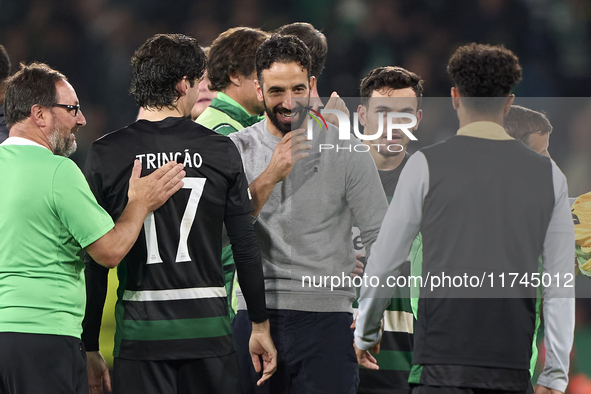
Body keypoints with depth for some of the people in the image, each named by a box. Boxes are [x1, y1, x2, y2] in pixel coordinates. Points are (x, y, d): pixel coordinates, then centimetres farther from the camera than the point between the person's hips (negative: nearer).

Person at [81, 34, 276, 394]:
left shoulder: (106, 154, -1)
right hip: (209, 330, 0)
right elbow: (246, 248, 2)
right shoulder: (221, 150, 0)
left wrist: (90, 347, 5)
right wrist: (261, 325, 14)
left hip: (140, 330, 0)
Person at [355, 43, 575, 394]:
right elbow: (561, 286, 7)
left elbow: (384, 263, 5)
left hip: (444, 358, -4)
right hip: (513, 362, 4)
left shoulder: (427, 165, -1)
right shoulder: (549, 174, 8)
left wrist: (366, 332, 22)